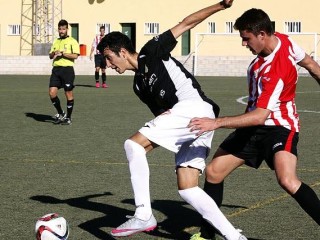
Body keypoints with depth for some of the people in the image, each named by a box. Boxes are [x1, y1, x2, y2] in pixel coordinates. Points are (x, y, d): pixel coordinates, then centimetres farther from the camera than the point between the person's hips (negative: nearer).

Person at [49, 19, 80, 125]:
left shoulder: (72, 41, 0)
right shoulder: (55, 42, 19)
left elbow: (75, 55, -12)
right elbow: (50, 56, 23)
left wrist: (62, 54, -15)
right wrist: (53, 53, 1)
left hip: (67, 69, -5)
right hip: (56, 69, 5)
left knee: (68, 94, -1)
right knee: (52, 93, -4)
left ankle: (68, 117, 11)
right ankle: (60, 113, 16)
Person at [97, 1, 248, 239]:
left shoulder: (151, 53, 4)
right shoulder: (139, 84, 24)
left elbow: (186, 23, 2)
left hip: (195, 107, -9)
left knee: (133, 144, -15)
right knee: (187, 189, 2)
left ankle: (143, 215, -17)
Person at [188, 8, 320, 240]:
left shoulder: (275, 72, -30)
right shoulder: (282, 40, -7)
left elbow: (260, 116, -33)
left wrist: (216, 123, -36)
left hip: (279, 126, -9)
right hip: (254, 127, 9)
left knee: (287, 180, -33)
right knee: (214, 172, 4)